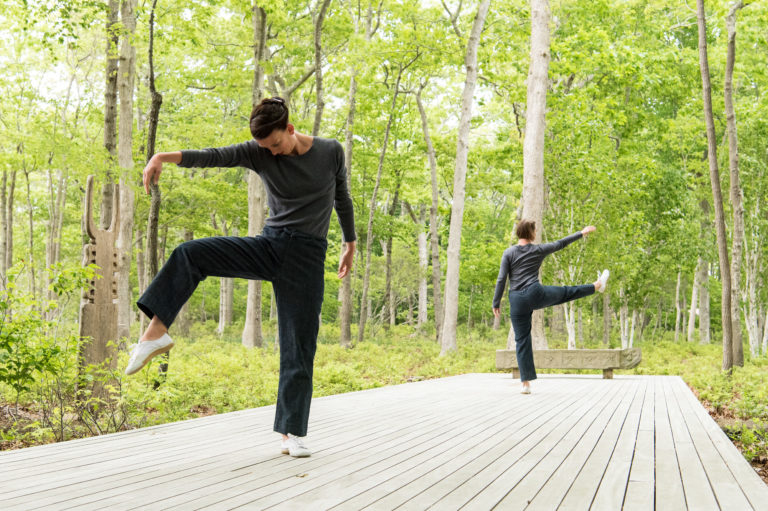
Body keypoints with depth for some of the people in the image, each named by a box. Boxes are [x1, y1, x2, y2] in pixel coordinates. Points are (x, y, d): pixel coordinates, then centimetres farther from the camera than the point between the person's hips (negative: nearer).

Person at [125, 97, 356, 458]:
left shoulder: (331, 152, -1)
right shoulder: (258, 153, -3)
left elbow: (342, 198, 13)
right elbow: (213, 156, -19)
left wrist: (350, 244, 21)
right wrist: (165, 156, -36)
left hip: (307, 256, -1)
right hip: (269, 246, 2)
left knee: (299, 347, -2)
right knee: (190, 254, -20)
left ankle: (292, 434, 5)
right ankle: (156, 331, -23)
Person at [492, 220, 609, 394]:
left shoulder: (509, 253, 0)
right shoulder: (538, 250, 2)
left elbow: (501, 279, -5)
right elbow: (561, 244, 16)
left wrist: (496, 303, 2)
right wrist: (581, 233, 31)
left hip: (517, 301, 0)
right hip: (536, 294, 0)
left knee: (522, 341, 4)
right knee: (567, 292, 26)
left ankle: (526, 383, 2)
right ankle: (598, 285, 52)